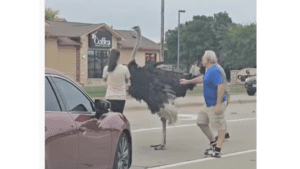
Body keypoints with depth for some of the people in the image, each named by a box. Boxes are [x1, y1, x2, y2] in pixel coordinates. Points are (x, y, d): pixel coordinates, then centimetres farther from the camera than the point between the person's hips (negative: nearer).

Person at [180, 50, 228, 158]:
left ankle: (217, 151, -8)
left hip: (216, 105, -11)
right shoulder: (209, 71, 14)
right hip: (209, 105, 11)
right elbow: (202, 79, 35)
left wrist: (218, 104, -29)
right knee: (201, 121, 17)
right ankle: (213, 143, 24)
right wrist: (188, 81, 48)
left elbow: (221, 87, -27)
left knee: (220, 127, -6)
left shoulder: (214, 71, -19)